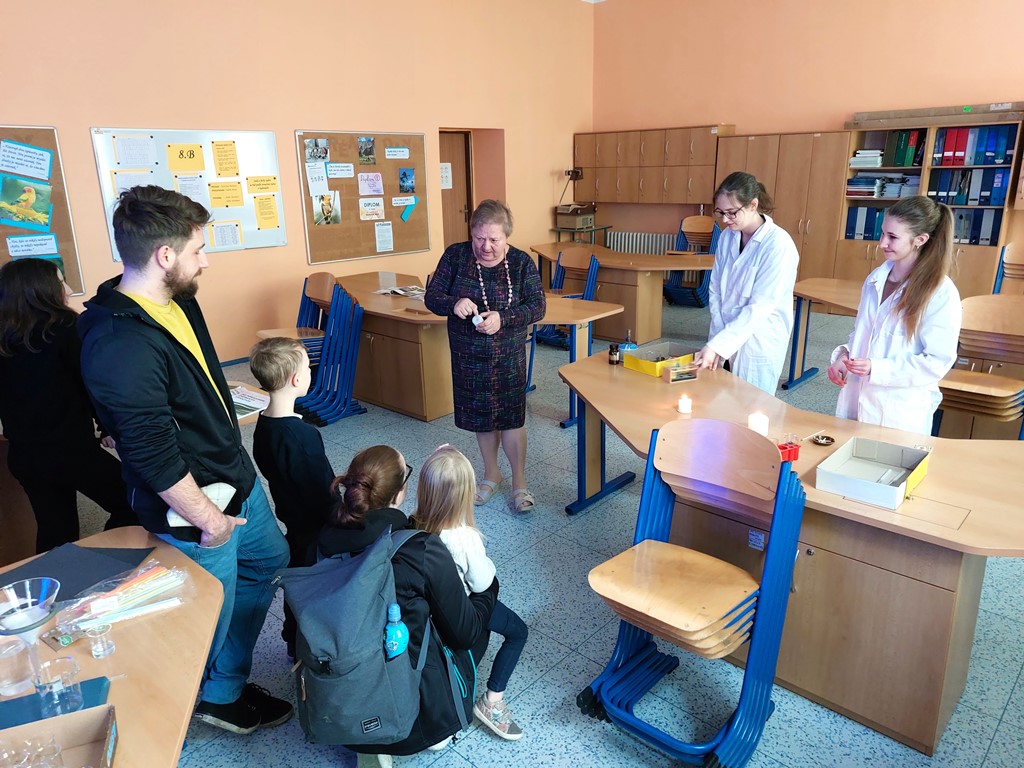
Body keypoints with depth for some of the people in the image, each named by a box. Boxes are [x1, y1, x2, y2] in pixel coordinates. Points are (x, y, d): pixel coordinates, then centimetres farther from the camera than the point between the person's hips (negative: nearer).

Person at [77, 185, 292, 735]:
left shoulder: (177, 300, 0)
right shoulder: (119, 345, -30)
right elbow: (155, 456, -27)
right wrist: (207, 519, -17)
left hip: (237, 481, 10)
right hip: (194, 510, -10)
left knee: (269, 561, 26)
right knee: (215, 609, 12)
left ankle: (228, 684, 45)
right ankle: (217, 698, 42)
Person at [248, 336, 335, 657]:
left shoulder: (263, 424, -5)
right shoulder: (303, 436, -32)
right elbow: (321, 491, -25)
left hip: (290, 515, 9)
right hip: (314, 525, -9)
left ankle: (294, 641, 41)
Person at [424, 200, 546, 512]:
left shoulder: (522, 263, -9)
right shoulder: (455, 256, -8)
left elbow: (538, 306, -9)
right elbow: (432, 297, -5)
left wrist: (503, 318, -27)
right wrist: (453, 304, -28)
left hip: (508, 357, -2)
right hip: (468, 356, 2)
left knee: (511, 417, 1)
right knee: (480, 416, 14)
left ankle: (519, 481, 19)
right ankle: (491, 473, 35)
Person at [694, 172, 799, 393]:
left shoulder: (778, 244, -17)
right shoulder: (728, 236, 1)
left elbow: (760, 307, -20)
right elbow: (716, 289, 4)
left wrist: (716, 345, -23)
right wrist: (718, 338, -6)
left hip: (759, 346, -5)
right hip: (728, 338, 5)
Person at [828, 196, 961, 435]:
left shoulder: (941, 293, -13)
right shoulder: (875, 279, 5)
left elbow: (938, 362, -14)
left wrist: (877, 368, -23)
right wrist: (843, 355, -4)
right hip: (855, 402, 6)